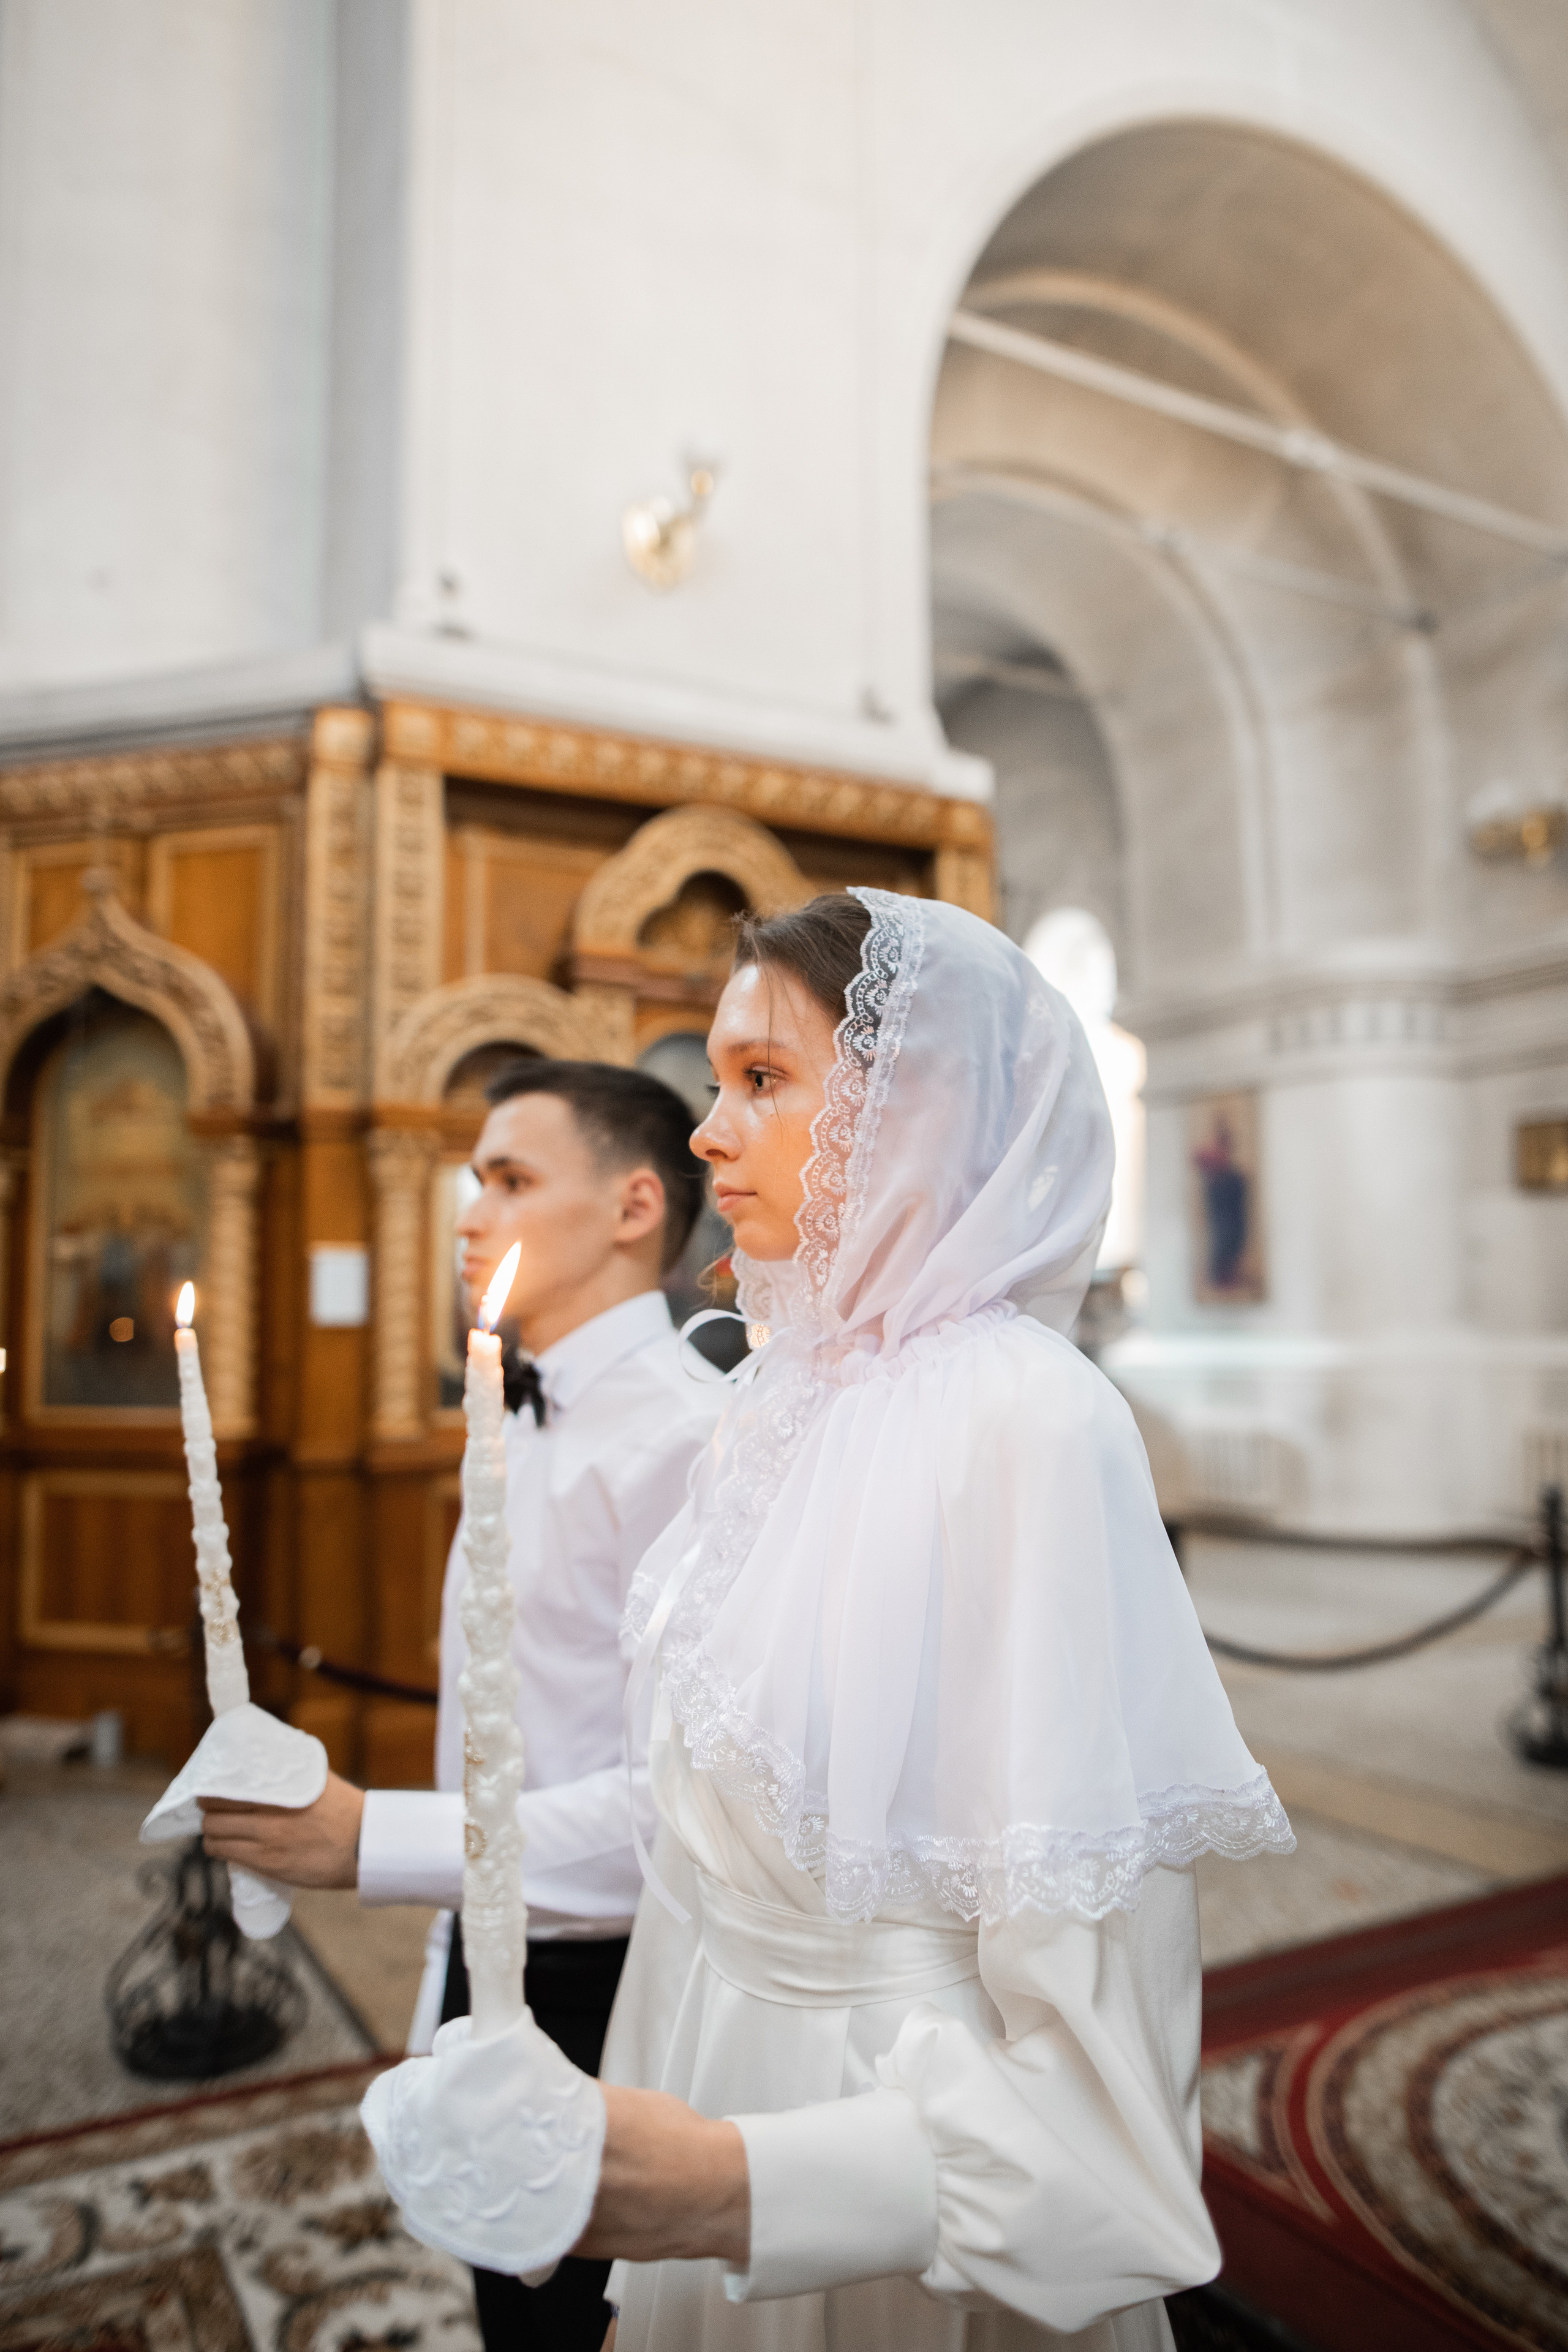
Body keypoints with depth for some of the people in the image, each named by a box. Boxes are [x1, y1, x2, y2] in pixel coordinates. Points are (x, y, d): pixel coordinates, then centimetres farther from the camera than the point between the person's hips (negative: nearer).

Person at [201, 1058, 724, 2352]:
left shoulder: (684, 1438, -23)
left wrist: (372, 1841, -25)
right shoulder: (520, 1431, 7)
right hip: (498, 1968, 8)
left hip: (607, 2000, -8)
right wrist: (450, 2002, 15)